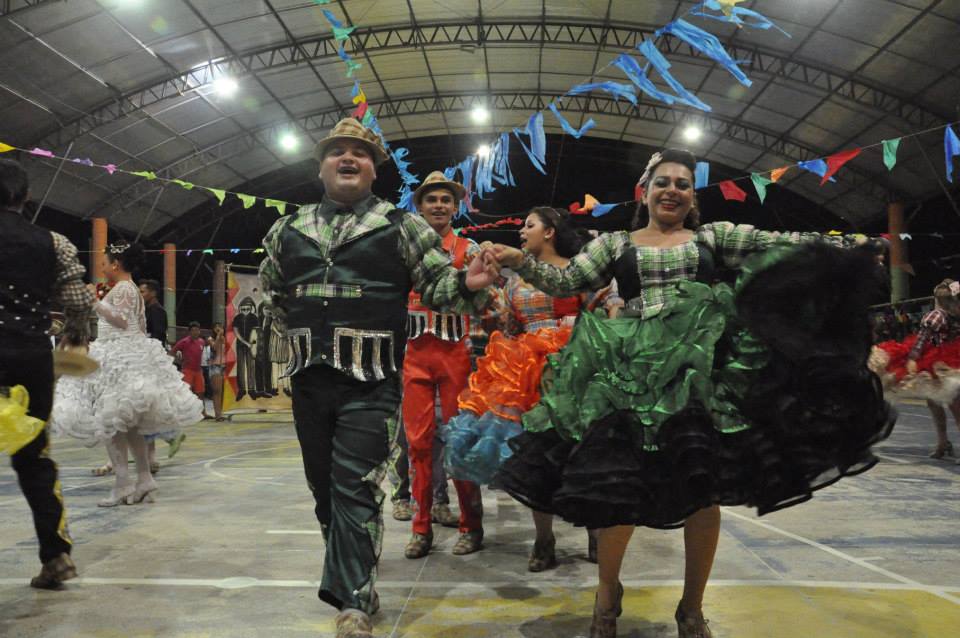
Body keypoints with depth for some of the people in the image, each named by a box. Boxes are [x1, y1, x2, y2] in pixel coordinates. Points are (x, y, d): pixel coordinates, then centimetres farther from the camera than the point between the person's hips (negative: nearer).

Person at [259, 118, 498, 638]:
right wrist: (304, 331, 15)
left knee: (355, 491, -9)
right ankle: (356, 586, 32)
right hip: (309, 380, 5)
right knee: (325, 490, 14)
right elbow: (270, 290, 25)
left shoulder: (402, 227, 1)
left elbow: (437, 283, -2)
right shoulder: (286, 231, 12)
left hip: (370, 383, -5)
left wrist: (468, 285, -23)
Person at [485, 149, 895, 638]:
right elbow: (564, 282, 10)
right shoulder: (615, 243, 15)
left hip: (700, 366, 1)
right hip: (631, 369, 0)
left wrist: (840, 244, -2)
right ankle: (608, 590, 24)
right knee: (615, 482, -5)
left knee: (704, 488, 1)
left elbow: (774, 244, 7)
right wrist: (519, 261, -4)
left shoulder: (714, 236, 16)